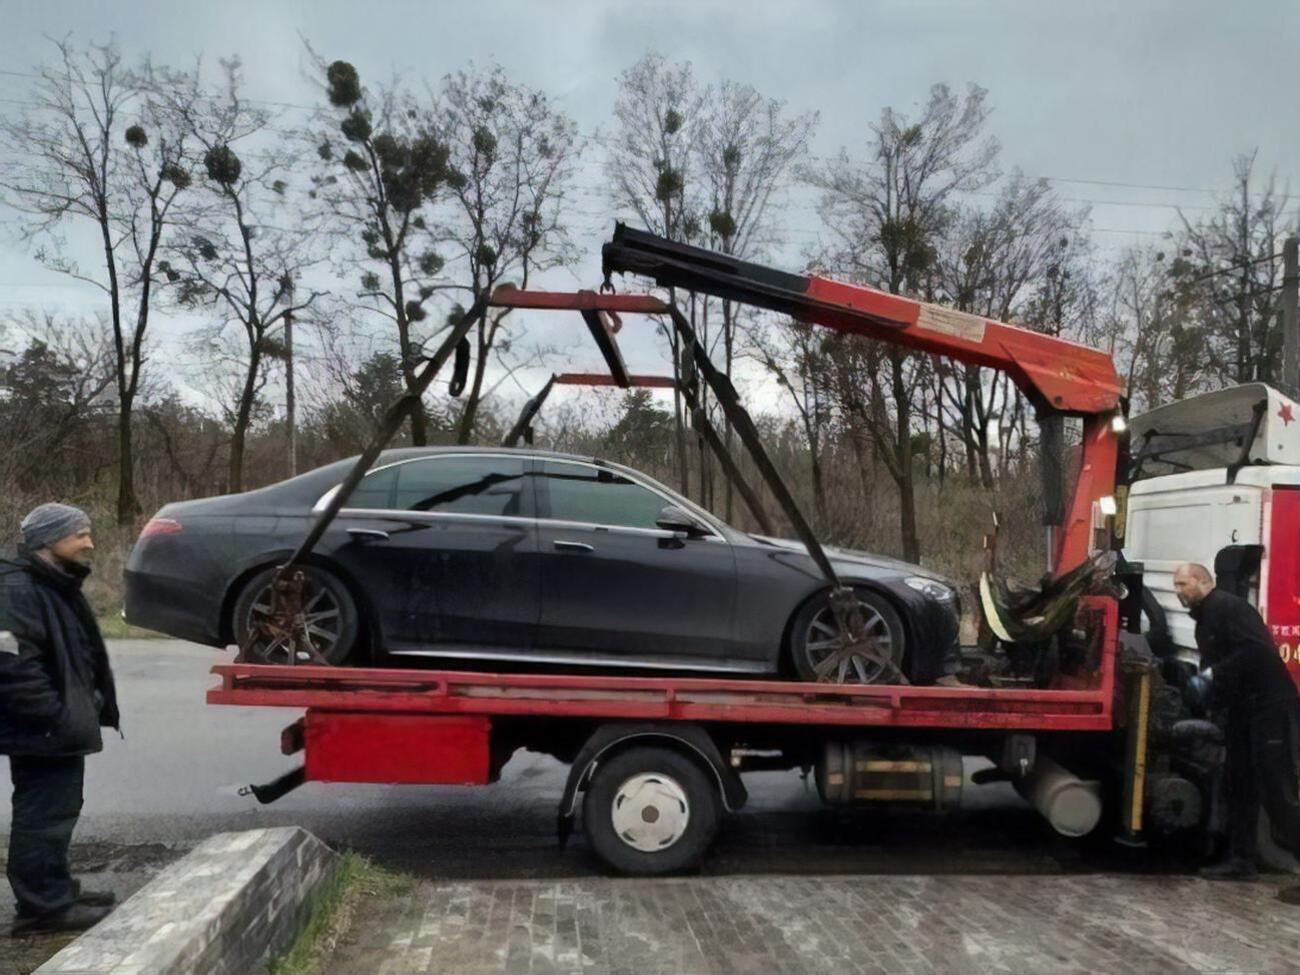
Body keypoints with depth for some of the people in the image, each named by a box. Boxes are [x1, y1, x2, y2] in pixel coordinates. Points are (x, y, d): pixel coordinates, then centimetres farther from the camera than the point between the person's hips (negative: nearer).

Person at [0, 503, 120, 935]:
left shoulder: (58, 586, 16)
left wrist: (89, 706, 19)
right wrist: (54, 716, -24)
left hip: (60, 729, 11)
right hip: (41, 731, -11)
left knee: (58, 811, 18)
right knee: (43, 816, -3)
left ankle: (57, 891, 30)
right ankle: (44, 907, 5)